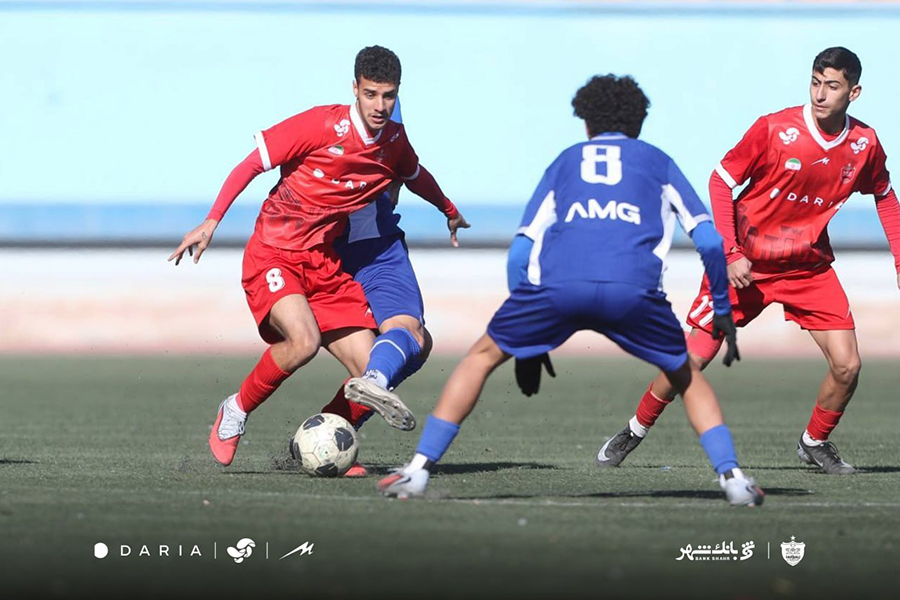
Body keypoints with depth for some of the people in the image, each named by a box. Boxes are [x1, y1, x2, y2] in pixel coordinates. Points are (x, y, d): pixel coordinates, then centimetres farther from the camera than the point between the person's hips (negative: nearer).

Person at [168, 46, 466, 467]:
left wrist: (449, 210, 44)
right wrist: (211, 222, -18)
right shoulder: (322, 125, -16)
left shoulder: (394, 141, 4)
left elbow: (415, 176, 28)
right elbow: (251, 164, -11)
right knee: (303, 340, -32)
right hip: (272, 256, -6)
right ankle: (236, 411, -8)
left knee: (369, 370, -7)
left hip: (324, 265, 6)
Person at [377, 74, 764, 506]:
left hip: (556, 284, 0)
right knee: (686, 377, 24)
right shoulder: (657, 162, 31)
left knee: (483, 356, 21)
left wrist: (527, 345, 34)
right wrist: (722, 310, 35)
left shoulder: (565, 162, 33)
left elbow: (520, 252, 27)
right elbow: (710, 242, 21)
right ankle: (731, 476, 9)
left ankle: (419, 470, 13)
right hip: (633, 290, 0)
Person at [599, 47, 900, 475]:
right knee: (695, 357, -5)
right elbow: (720, 181, -10)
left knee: (847, 366, -8)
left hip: (808, 266, 3)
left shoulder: (864, 144, -6)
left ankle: (815, 443, 18)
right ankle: (635, 432, 16)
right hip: (745, 263, -3)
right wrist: (731, 253, -18)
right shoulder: (775, 129, -18)